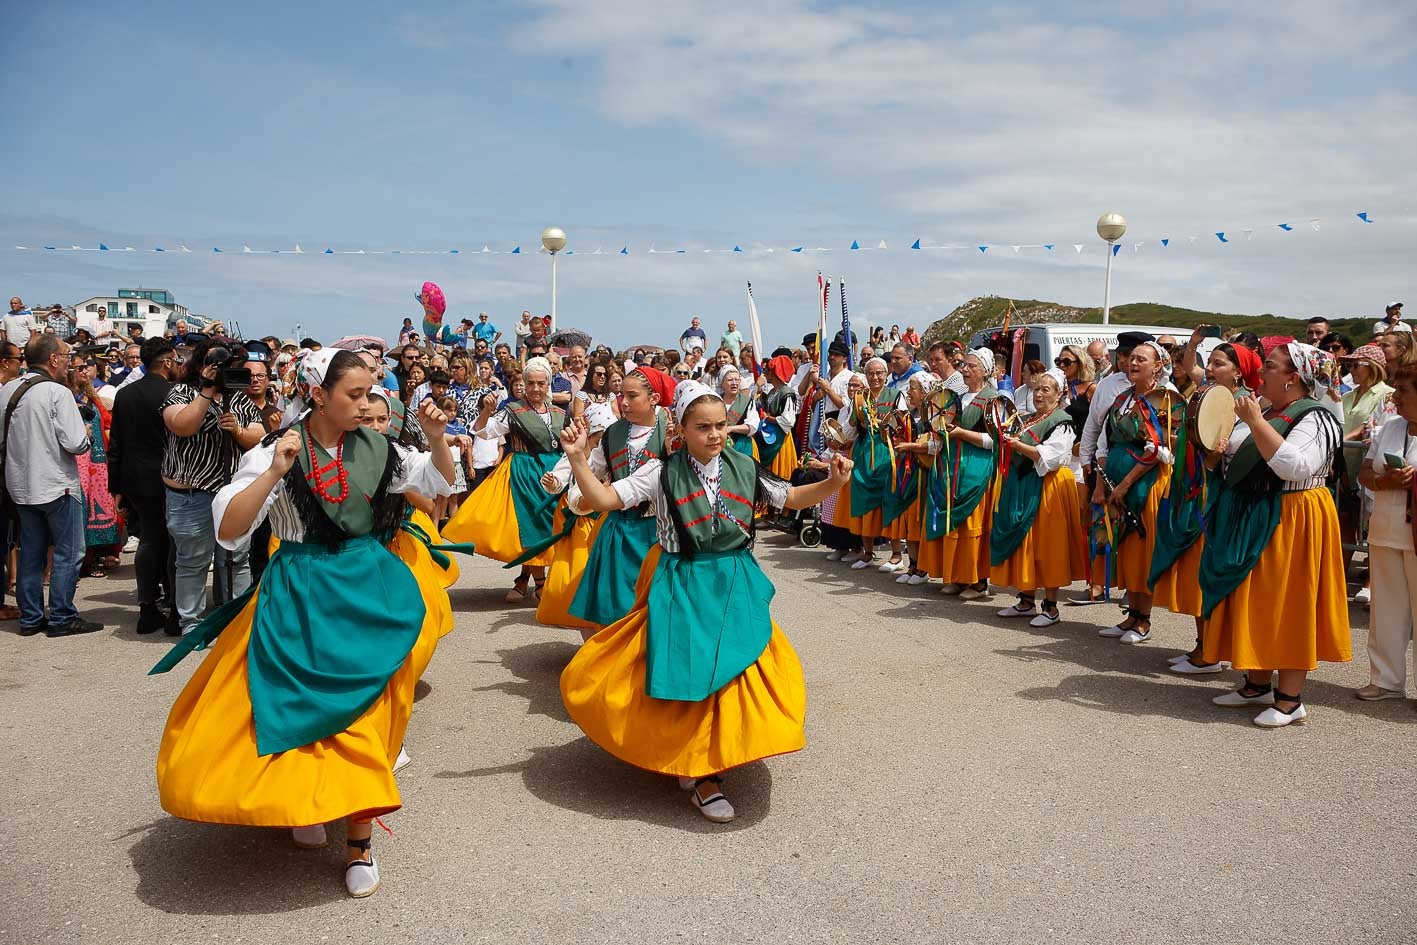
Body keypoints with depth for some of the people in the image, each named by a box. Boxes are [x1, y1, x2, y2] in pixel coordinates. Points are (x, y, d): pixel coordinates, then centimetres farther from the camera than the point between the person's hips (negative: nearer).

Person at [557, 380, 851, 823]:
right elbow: (601, 499, -9)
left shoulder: (744, 468, 2)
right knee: (687, 674, -6)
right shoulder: (662, 472, -6)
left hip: (736, 586, 3)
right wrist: (577, 458, -22)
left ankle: (705, 770, 22)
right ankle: (700, 774, 14)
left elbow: (792, 499, 12)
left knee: (729, 676, 1)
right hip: (681, 588, -2)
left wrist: (833, 482, -4)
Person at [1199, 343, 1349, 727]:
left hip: (1291, 523, -8)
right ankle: (1257, 684, 23)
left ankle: (1290, 699, 5)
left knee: (1287, 605, -3)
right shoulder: (1267, 415, 13)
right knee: (1254, 603, 12)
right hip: (1252, 522, 8)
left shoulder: (1315, 420, -13)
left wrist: (1255, 423, -27)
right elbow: (1233, 454, 23)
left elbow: (1294, 468, -30)